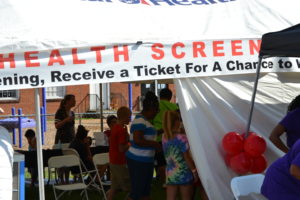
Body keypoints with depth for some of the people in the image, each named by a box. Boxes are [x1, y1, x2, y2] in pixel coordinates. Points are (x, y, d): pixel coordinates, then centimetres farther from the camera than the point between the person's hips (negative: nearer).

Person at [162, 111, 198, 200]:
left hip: (170, 174, 4)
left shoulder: (164, 137, 1)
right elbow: (187, 157, -13)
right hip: (184, 174, -4)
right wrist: (194, 170, -3)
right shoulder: (181, 138, -15)